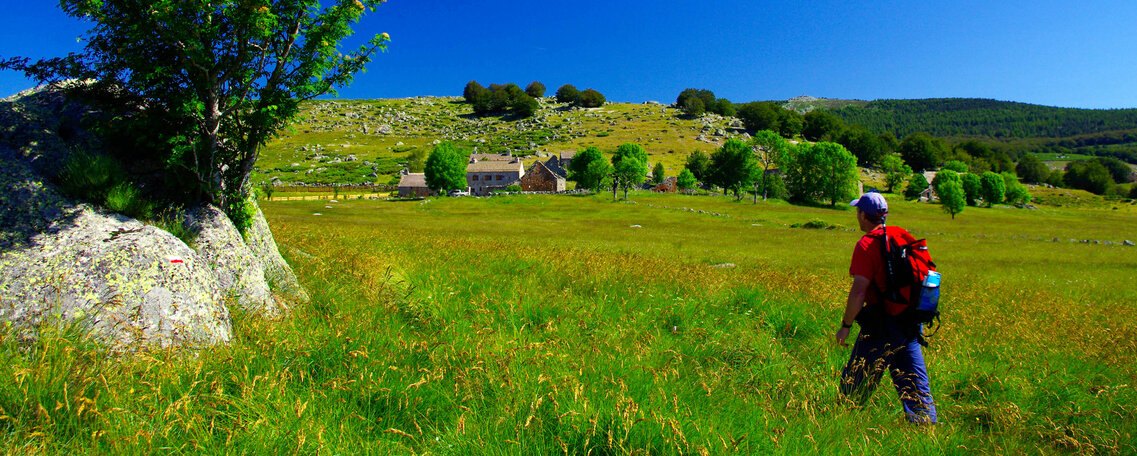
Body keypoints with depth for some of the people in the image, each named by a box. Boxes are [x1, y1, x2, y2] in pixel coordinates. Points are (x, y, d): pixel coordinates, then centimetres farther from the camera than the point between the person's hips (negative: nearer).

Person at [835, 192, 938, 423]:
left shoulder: (867, 244, -14)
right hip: (912, 324, 8)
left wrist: (846, 325, -9)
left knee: (854, 385, 4)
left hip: (882, 326, -8)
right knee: (915, 386, 14)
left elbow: (858, 292, -19)